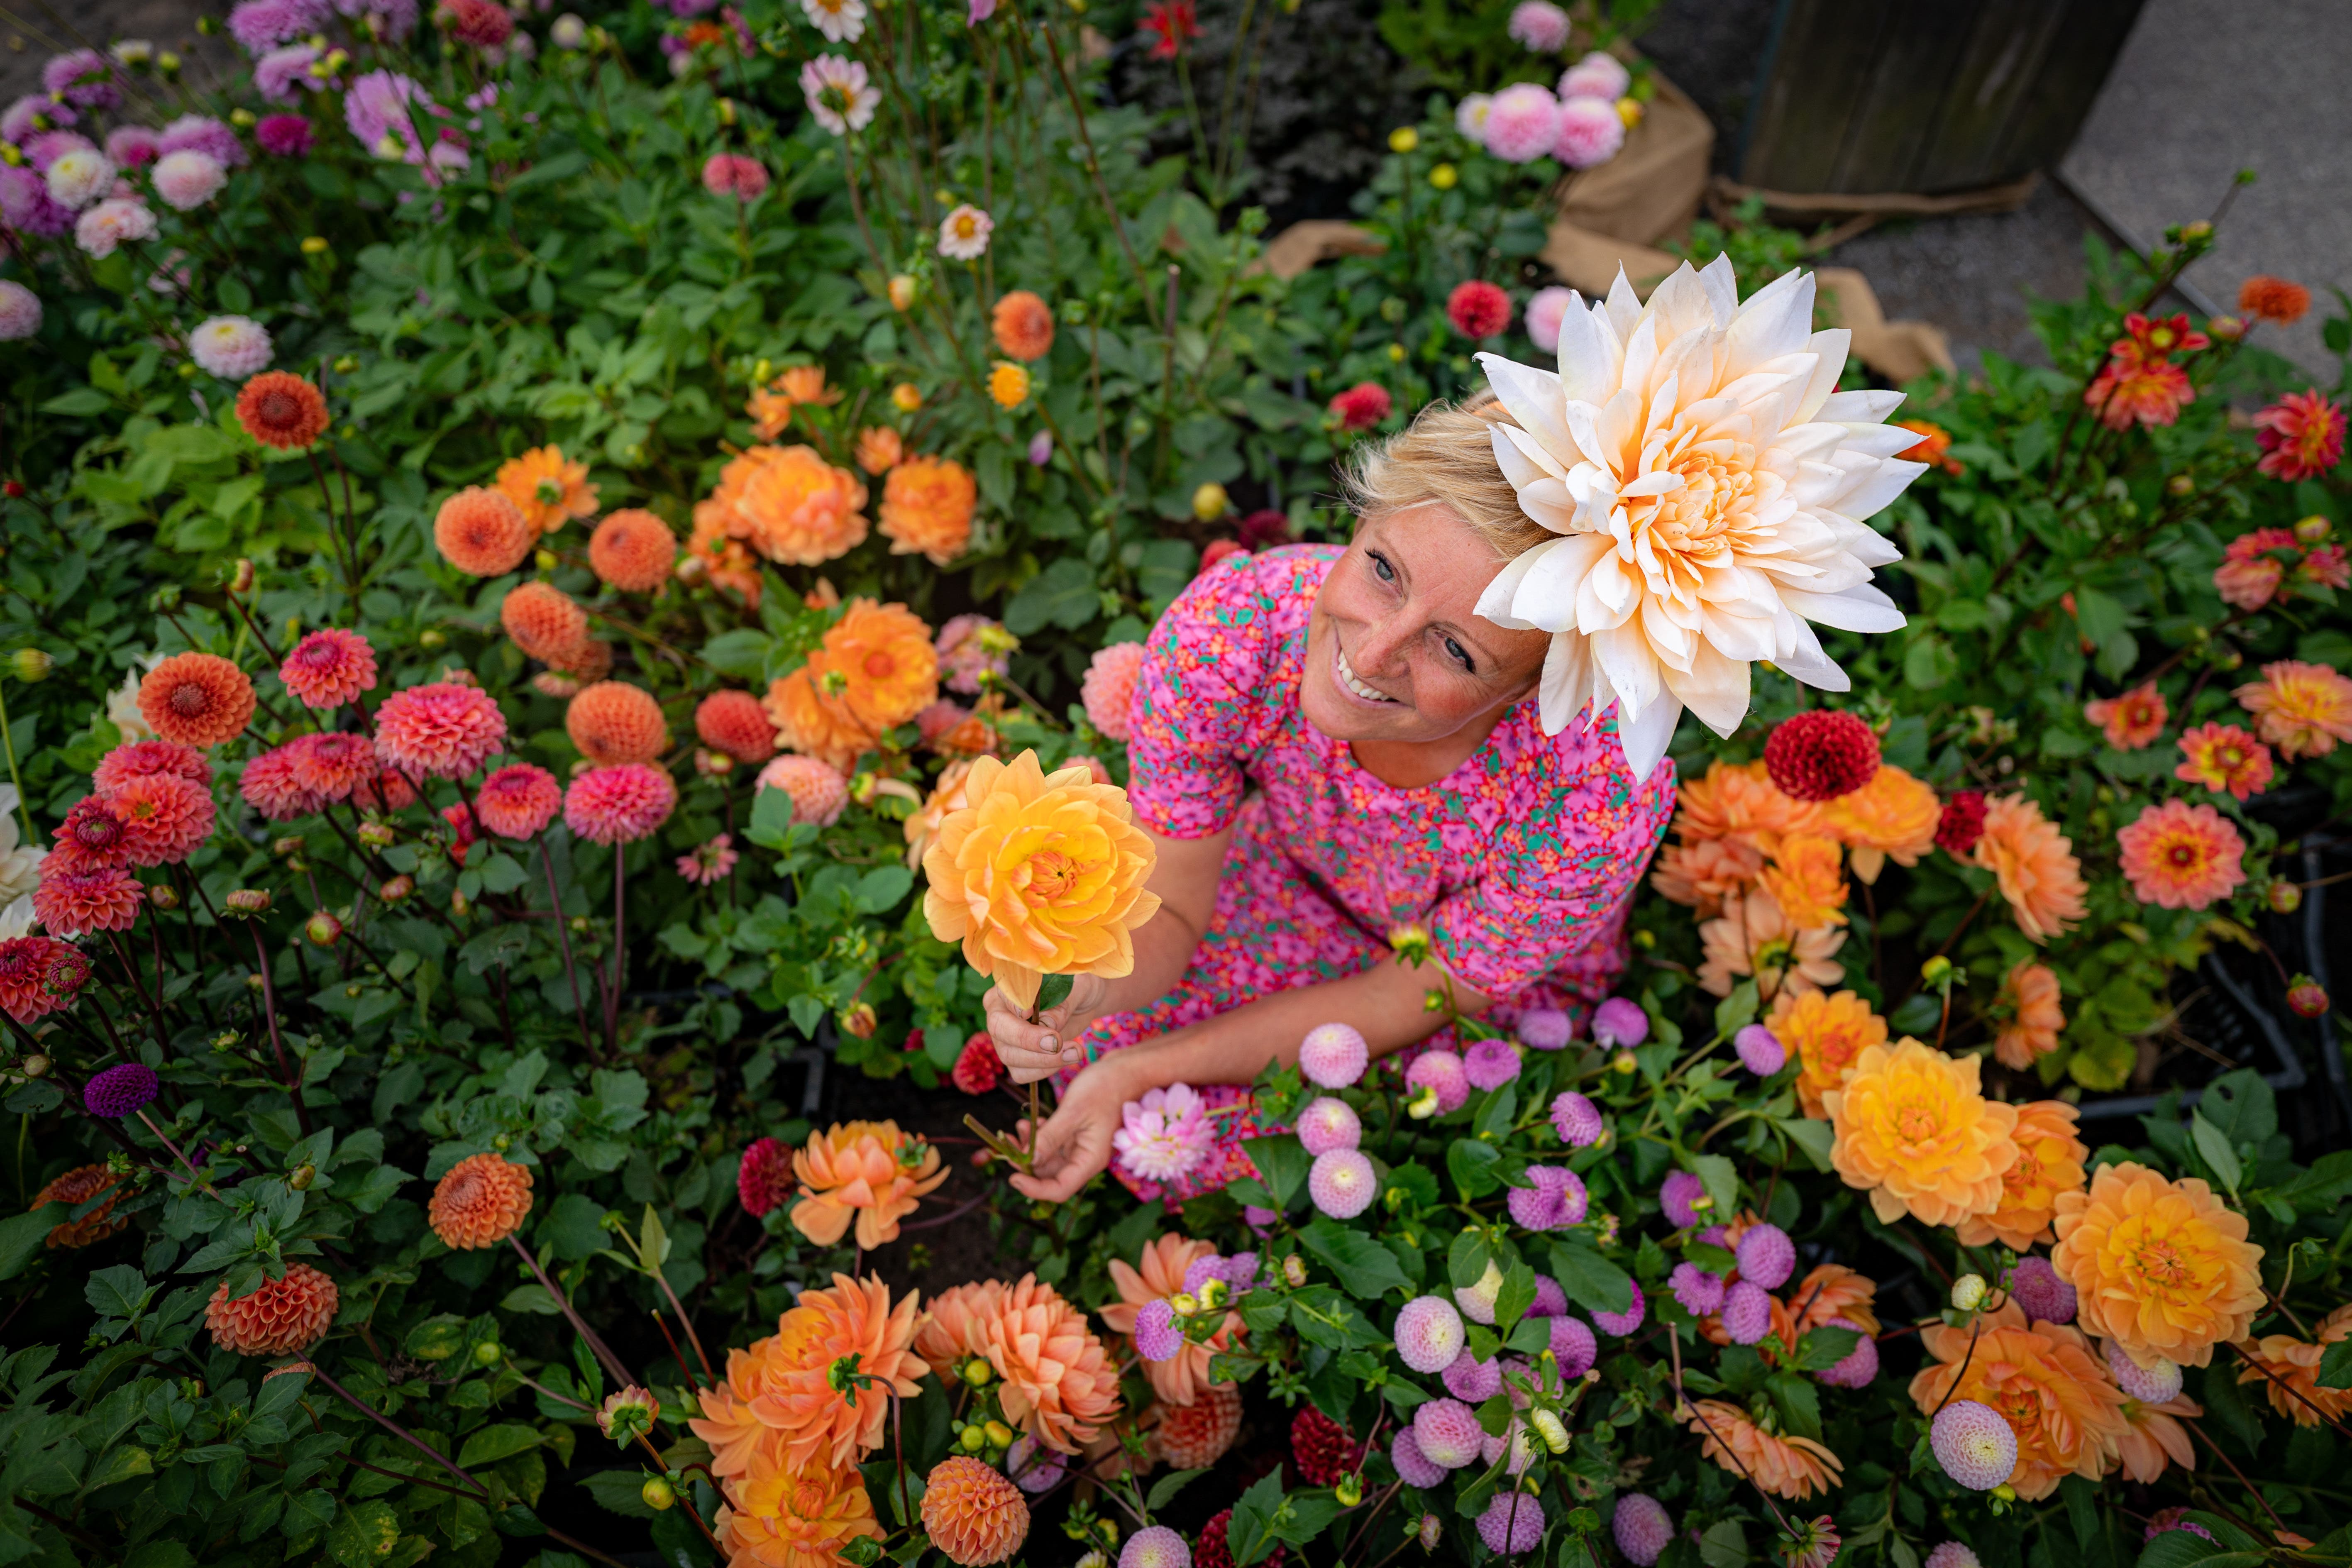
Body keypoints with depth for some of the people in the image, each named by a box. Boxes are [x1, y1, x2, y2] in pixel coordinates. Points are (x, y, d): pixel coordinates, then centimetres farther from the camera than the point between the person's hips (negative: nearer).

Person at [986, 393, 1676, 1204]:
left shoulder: (1602, 800, -40)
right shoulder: (1228, 626, -34)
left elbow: (1404, 1001, -23)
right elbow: (1167, 910, -20)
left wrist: (1144, 1069, -27)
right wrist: (1086, 985, -43)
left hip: (1500, 996, -2)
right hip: (1295, 880, 3)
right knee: (1093, 1043, -11)